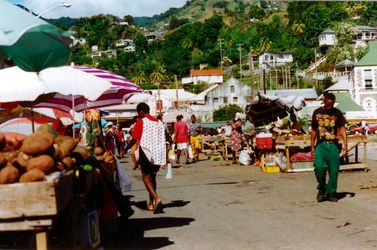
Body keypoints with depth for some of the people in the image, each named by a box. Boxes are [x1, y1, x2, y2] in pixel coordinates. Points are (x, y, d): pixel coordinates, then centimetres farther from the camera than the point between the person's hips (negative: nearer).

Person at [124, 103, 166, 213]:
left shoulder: (141, 122, -7)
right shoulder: (159, 122, 10)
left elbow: (134, 139, -8)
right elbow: (163, 140, 11)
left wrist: (125, 149, 8)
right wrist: (164, 158, 17)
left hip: (146, 153, -6)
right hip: (158, 154, 6)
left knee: (146, 178, -1)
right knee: (152, 177, 17)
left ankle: (156, 199, -22)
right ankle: (151, 203, 20)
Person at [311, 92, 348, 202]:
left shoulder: (337, 113, 5)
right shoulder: (317, 112, 9)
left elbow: (342, 129, 0)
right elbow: (313, 130, 15)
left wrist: (345, 144, -11)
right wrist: (312, 147, 13)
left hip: (334, 145, 0)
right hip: (321, 144, 0)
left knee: (333, 170, 0)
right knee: (319, 166, -17)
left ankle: (331, 193, 13)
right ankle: (322, 188, 5)